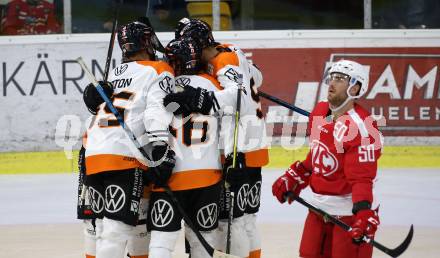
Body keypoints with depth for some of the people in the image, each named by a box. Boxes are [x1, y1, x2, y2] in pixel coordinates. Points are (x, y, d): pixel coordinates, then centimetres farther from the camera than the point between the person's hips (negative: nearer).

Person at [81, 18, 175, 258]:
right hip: (124, 157, -7)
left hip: (94, 154, 7)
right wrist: (160, 149, -20)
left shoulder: (114, 74, 27)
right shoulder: (159, 71, 4)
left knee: (105, 225, 16)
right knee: (118, 227, -13)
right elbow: (157, 110, -10)